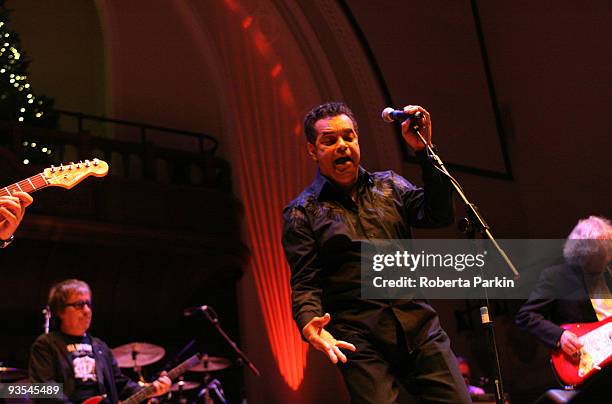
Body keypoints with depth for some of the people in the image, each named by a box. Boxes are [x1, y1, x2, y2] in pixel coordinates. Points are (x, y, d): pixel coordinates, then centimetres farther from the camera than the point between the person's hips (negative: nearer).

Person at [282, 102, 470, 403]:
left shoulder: (389, 185, 17)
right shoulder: (302, 213, 6)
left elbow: (439, 215, 2)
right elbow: (304, 284, 0)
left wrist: (423, 150, -5)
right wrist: (309, 324, -22)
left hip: (419, 325, 3)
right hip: (361, 342, -3)